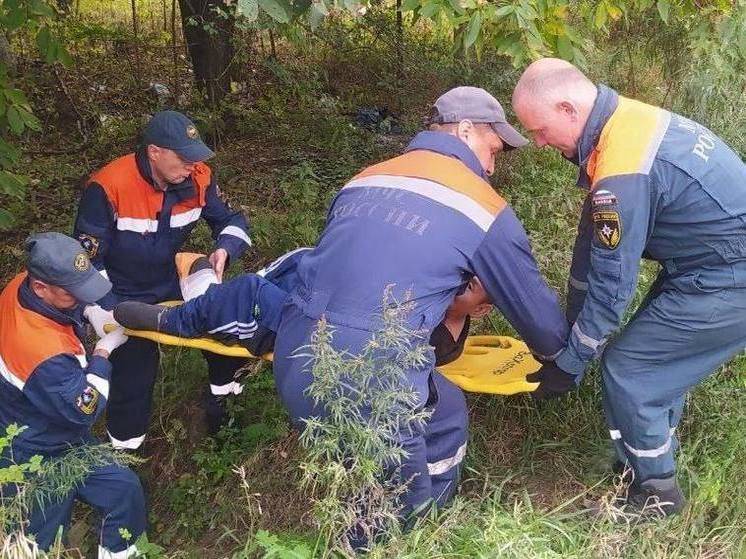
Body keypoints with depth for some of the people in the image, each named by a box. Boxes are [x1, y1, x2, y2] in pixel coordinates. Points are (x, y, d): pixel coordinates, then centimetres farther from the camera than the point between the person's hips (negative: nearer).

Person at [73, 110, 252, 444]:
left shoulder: (197, 178, -13)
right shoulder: (108, 187, -27)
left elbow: (230, 221, 2)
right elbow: (87, 261, -20)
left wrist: (224, 249, -21)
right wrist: (111, 323, -22)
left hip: (172, 284, 5)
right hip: (123, 299, -5)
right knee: (135, 372, -8)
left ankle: (222, 396, 28)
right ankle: (123, 454, 17)